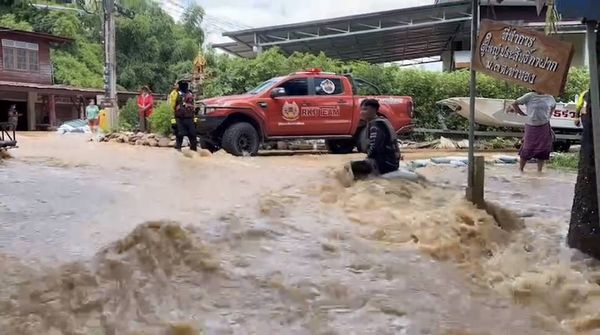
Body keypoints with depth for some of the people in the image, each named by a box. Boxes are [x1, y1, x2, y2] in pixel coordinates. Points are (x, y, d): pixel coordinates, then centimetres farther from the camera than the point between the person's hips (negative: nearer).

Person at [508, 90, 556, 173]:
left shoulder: (550, 98, 6)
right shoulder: (530, 96, -6)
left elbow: (553, 106, 28)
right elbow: (514, 104, -4)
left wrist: (548, 116, 15)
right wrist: (523, 114, -3)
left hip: (544, 127, 3)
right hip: (531, 127, -3)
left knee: (542, 150, 4)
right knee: (527, 149, 0)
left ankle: (539, 170, 14)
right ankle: (520, 169, 14)